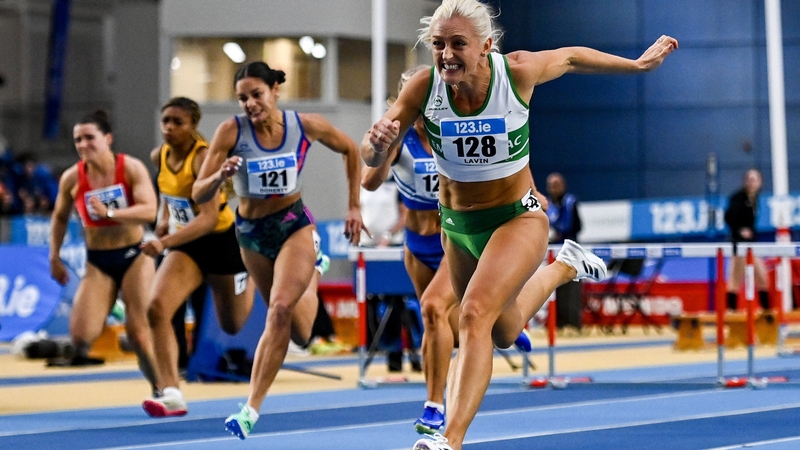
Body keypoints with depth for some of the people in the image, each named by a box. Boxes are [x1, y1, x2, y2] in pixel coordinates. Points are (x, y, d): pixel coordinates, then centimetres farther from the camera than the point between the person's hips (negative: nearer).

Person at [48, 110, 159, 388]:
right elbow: (59, 218, 14)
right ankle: (81, 353, 17)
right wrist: (54, 257, 11)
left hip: (134, 256, -2)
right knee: (80, 334, -16)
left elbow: (150, 210, -25)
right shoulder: (72, 178, -4)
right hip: (97, 263, 2)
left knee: (139, 332, -7)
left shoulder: (131, 168, -12)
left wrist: (109, 213, -34)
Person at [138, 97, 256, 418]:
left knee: (232, 325, 16)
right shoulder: (159, 156, -4)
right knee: (157, 307, -22)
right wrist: (165, 221, 8)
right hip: (187, 244, 5)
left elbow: (209, 217, -34)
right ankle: (170, 393, -26)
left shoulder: (204, 158, -25)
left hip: (222, 240, -5)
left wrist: (165, 242, -44)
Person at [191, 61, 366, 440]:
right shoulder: (232, 131, -17)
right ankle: (308, 282, 54)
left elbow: (350, 150, 6)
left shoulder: (305, 125, -14)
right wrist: (220, 175, -40)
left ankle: (251, 409, -20)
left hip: (294, 226, -1)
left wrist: (354, 206, 4)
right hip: (251, 232, 1)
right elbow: (199, 195, -18)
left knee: (280, 309, -24)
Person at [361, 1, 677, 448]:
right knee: (505, 334, 23)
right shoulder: (424, 88, -21)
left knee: (476, 313, -28)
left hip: (518, 217, -4)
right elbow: (372, 158, -20)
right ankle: (564, 267, 53)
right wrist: (378, 141, -45)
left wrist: (638, 64, 12)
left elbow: (571, 57, -2)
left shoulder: (518, 72, -23)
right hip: (457, 225, 4)